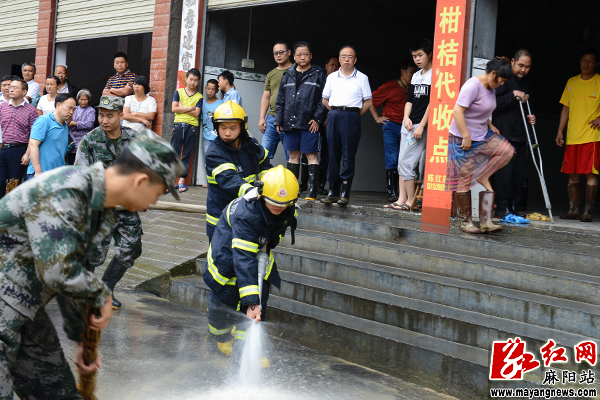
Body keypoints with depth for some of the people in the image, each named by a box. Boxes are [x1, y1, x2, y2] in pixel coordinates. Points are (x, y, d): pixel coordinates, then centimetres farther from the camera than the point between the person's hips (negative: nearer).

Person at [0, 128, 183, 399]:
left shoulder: (101, 212, 6)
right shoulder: (64, 191, -26)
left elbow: (75, 274, 16)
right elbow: (58, 271, -31)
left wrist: (81, 339, 22)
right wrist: (102, 297, -13)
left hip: (25, 311, 9)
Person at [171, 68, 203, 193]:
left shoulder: (199, 97, 8)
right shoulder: (178, 92, 9)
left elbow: (196, 113, -5)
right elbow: (174, 108, -3)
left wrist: (182, 108, -6)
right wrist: (190, 108, -6)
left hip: (192, 127, 0)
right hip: (178, 125, 0)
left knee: (187, 155, 2)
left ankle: (182, 180, 7)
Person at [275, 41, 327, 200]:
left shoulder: (319, 74, 4)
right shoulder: (288, 75, 15)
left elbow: (324, 98, -1)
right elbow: (281, 100, 16)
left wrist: (318, 118, -10)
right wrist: (278, 120, 10)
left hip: (309, 123, -4)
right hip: (290, 121, 4)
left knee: (311, 155, -4)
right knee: (293, 155, 10)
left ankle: (312, 192, -5)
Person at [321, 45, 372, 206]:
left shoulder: (362, 78, 6)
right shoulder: (332, 77, 14)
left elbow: (368, 101, 6)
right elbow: (325, 99, 19)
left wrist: (355, 115, 0)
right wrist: (335, 112, 10)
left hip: (352, 116, -3)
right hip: (333, 116, 3)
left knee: (348, 155, -5)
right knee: (333, 154, 3)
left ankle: (345, 192, -1)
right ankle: (333, 191, 8)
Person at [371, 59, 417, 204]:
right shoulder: (390, 86, 3)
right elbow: (371, 100, 9)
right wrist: (377, 118, 4)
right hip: (392, 127, -2)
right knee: (392, 160, -1)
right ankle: (391, 192, 4)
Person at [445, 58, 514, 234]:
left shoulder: (491, 88, 10)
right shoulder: (473, 86, -19)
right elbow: (458, 111, -25)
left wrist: (490, 126, 9)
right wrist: (466, 137, -25)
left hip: (483, 136, 9)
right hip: (463, 138, -9)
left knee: (506, 150, -11)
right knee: (464, 180, -1)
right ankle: (466, 221, 8)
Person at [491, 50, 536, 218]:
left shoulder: (526, 85, 20)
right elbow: (494, 104, -13)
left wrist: (529, 118, 11)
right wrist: (513, 95, -19)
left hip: (519, 134, 8)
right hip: (503, 133, -8)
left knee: (521, 172, 5)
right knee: (504, 171, -9)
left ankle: (513, 207, 13)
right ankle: (502, 208, -1)